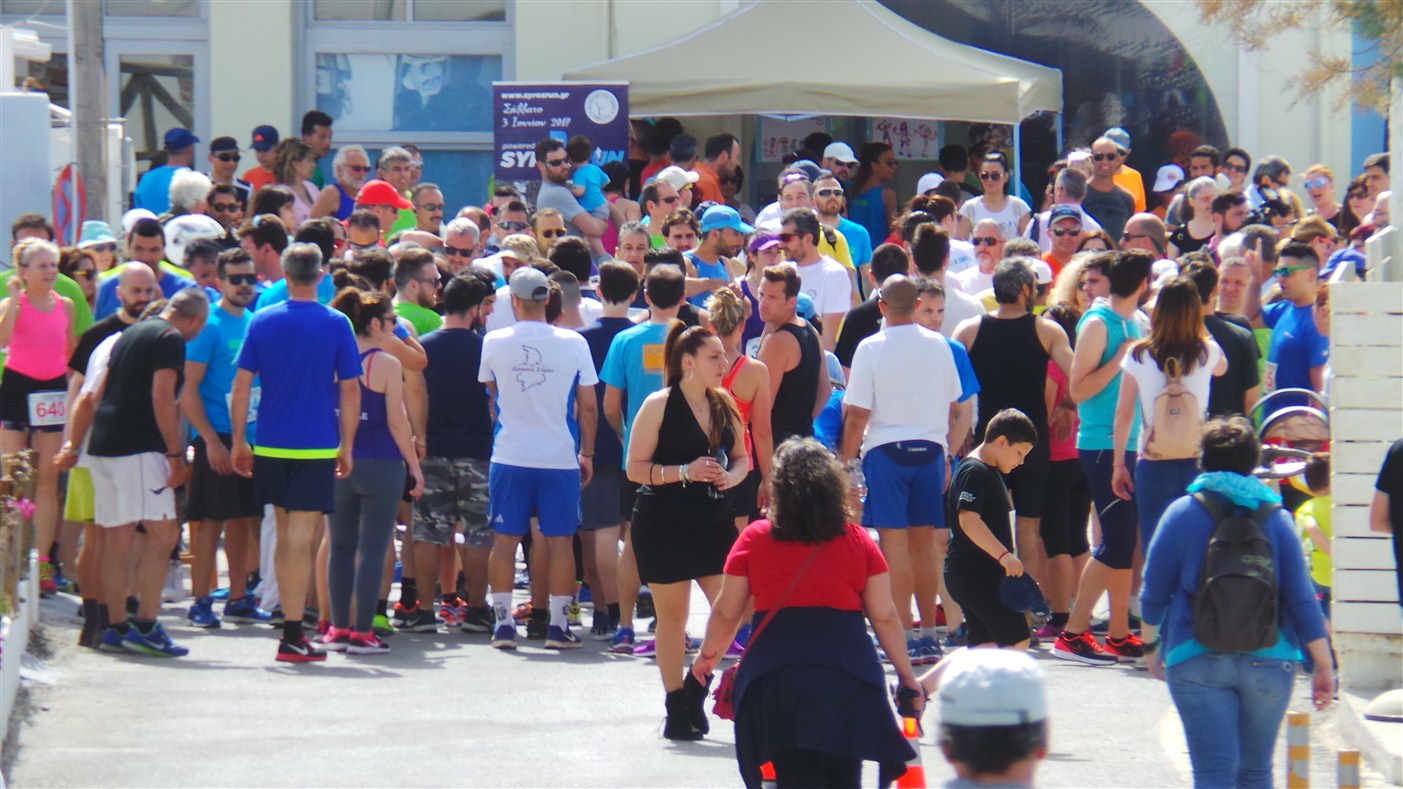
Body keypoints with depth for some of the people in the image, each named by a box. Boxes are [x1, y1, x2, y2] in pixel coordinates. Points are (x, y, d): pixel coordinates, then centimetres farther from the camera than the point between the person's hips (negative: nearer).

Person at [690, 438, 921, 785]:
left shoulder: (754, 539, 1)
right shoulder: (858, 541, 3)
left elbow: (726, 612, 6)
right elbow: (884, 616, 3)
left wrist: (708, 655, 25)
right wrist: (906, 675, 14)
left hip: (776, 675, -1)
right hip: (848, 671, 1)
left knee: (797, 776, 2)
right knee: (843, 776, 7)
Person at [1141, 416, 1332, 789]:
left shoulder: (1182, 514, 0)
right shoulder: (1277, 518, 3)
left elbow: (1154, 593, 3)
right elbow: (1302, 599, 1)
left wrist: (1152, 645, 19)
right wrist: (1322, 666, 6)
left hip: (1197, 660, -2)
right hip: (1269, 660, 2)